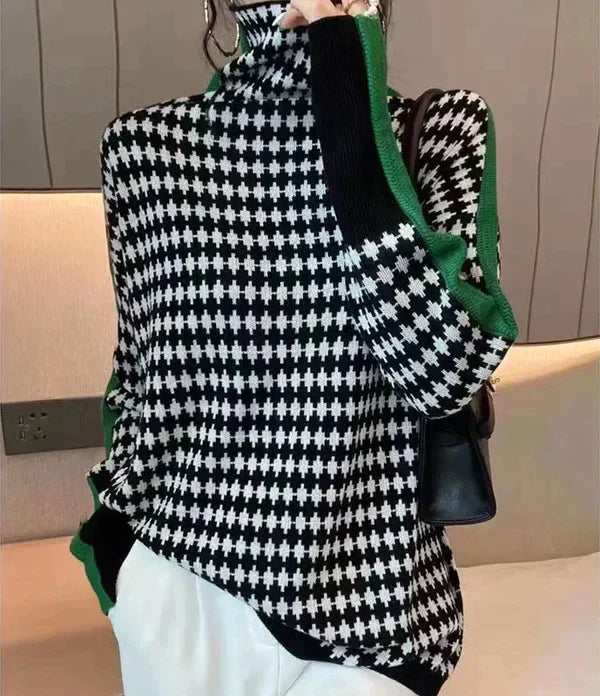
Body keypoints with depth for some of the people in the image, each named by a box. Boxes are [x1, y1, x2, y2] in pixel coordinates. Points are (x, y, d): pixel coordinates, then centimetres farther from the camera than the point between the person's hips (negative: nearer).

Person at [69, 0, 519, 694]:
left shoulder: (441, 131, -6)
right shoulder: (144, 143, -4)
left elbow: (447, 373, -19)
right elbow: (140, 371, 5)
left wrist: (353, 112, -21)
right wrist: (113, 527, 8)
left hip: (367, 587, 0)